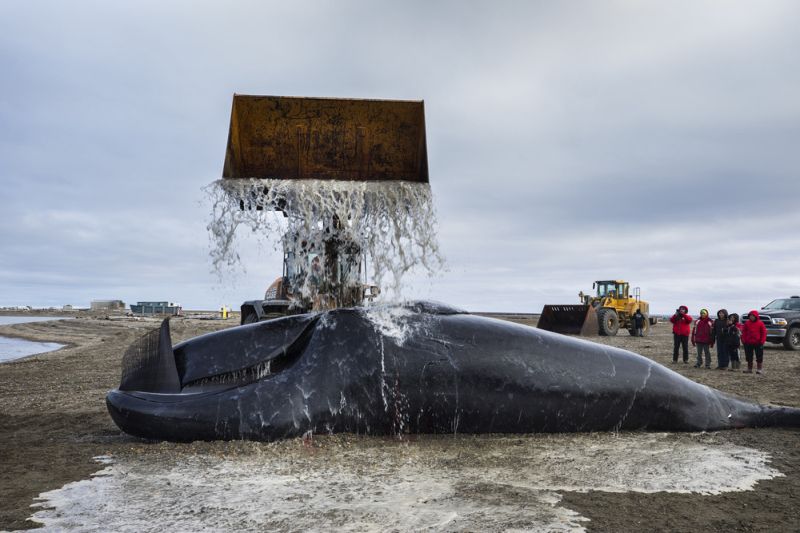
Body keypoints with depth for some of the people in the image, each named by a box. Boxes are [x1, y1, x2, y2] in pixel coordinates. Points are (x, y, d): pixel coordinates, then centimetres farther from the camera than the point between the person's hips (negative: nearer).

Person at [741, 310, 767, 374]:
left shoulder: (760, 323, -3)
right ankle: (749, 369, 17)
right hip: (748, 343, 3)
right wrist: (743, 340, 0)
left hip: (758, 343, -3)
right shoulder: (747, 323, 4)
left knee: (759, 357, 3)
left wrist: (762, 341, -8)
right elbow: (744, 332, 7)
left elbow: (763, 333, -2)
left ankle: (759, 369, 11)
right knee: (749, 357, 9)